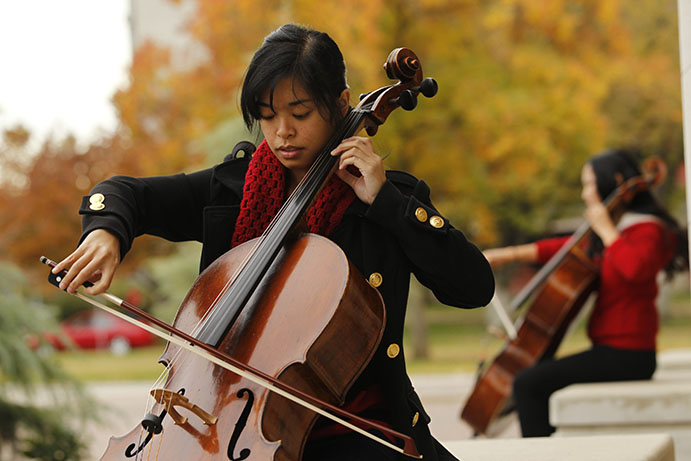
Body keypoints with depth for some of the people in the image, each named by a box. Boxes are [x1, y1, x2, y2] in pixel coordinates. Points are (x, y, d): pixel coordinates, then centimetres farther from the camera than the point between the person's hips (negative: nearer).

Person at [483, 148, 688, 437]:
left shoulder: (647, 231, -13)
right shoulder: (617, 231, 18)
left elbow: (635, 269, -35)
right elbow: (567, 248, 26)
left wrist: (606, 230, -22)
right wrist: (510, 255, 18)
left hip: (625, 357, -10)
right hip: (610, 350, 10)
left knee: (528, 383, -16)